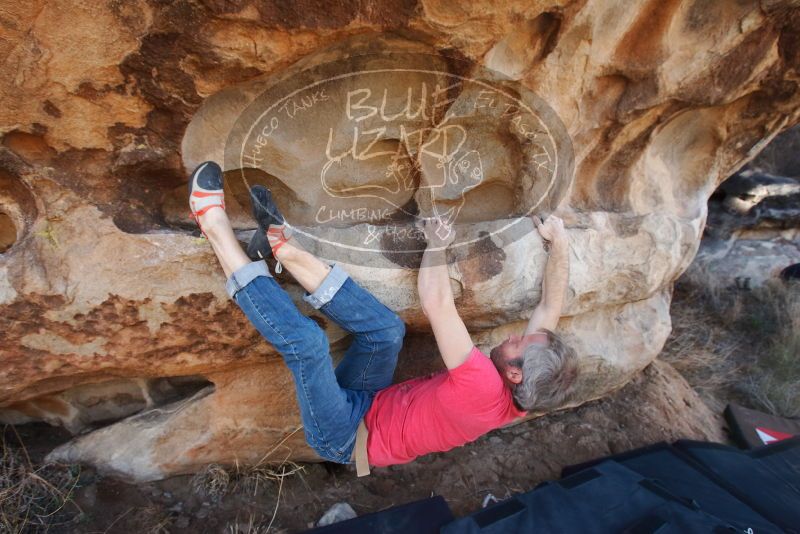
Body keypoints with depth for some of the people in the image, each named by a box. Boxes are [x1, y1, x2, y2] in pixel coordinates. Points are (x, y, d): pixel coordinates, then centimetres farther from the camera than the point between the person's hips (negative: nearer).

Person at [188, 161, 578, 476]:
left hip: (345, 437, -8)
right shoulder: (525, 397, -7)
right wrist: (559, 243, 2)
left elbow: (437, 304, -34)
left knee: (305, 340, -27)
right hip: (370, 405, 8)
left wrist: (437, 245, -18)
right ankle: (283, 247, -8)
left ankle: (214, 223, -14)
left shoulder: (485, 390, -32)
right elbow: (551, 306, 1)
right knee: (387, 329, -13)